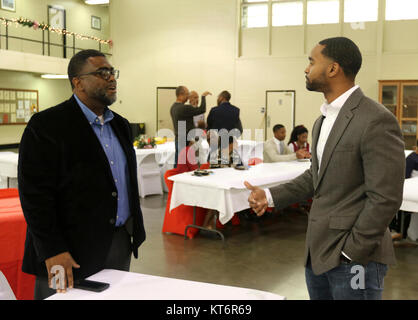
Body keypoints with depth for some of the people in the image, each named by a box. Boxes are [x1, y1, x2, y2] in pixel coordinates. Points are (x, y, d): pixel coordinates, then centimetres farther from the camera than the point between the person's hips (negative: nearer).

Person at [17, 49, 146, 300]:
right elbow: (34, 193, -15)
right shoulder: (47, 125, -11)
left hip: (121, 245, 7)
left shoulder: (120, 125, 11)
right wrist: (53, 251, -18)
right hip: (71, 252, -6)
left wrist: (135, 231, 14)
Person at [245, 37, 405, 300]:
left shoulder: (376, 120, -17)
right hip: (318, 250, 8)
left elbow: (385, 198, -19)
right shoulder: (325, 118, 11)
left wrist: (350, 253, -15)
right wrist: (271, 196, 5)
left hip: (354, 258, -8)